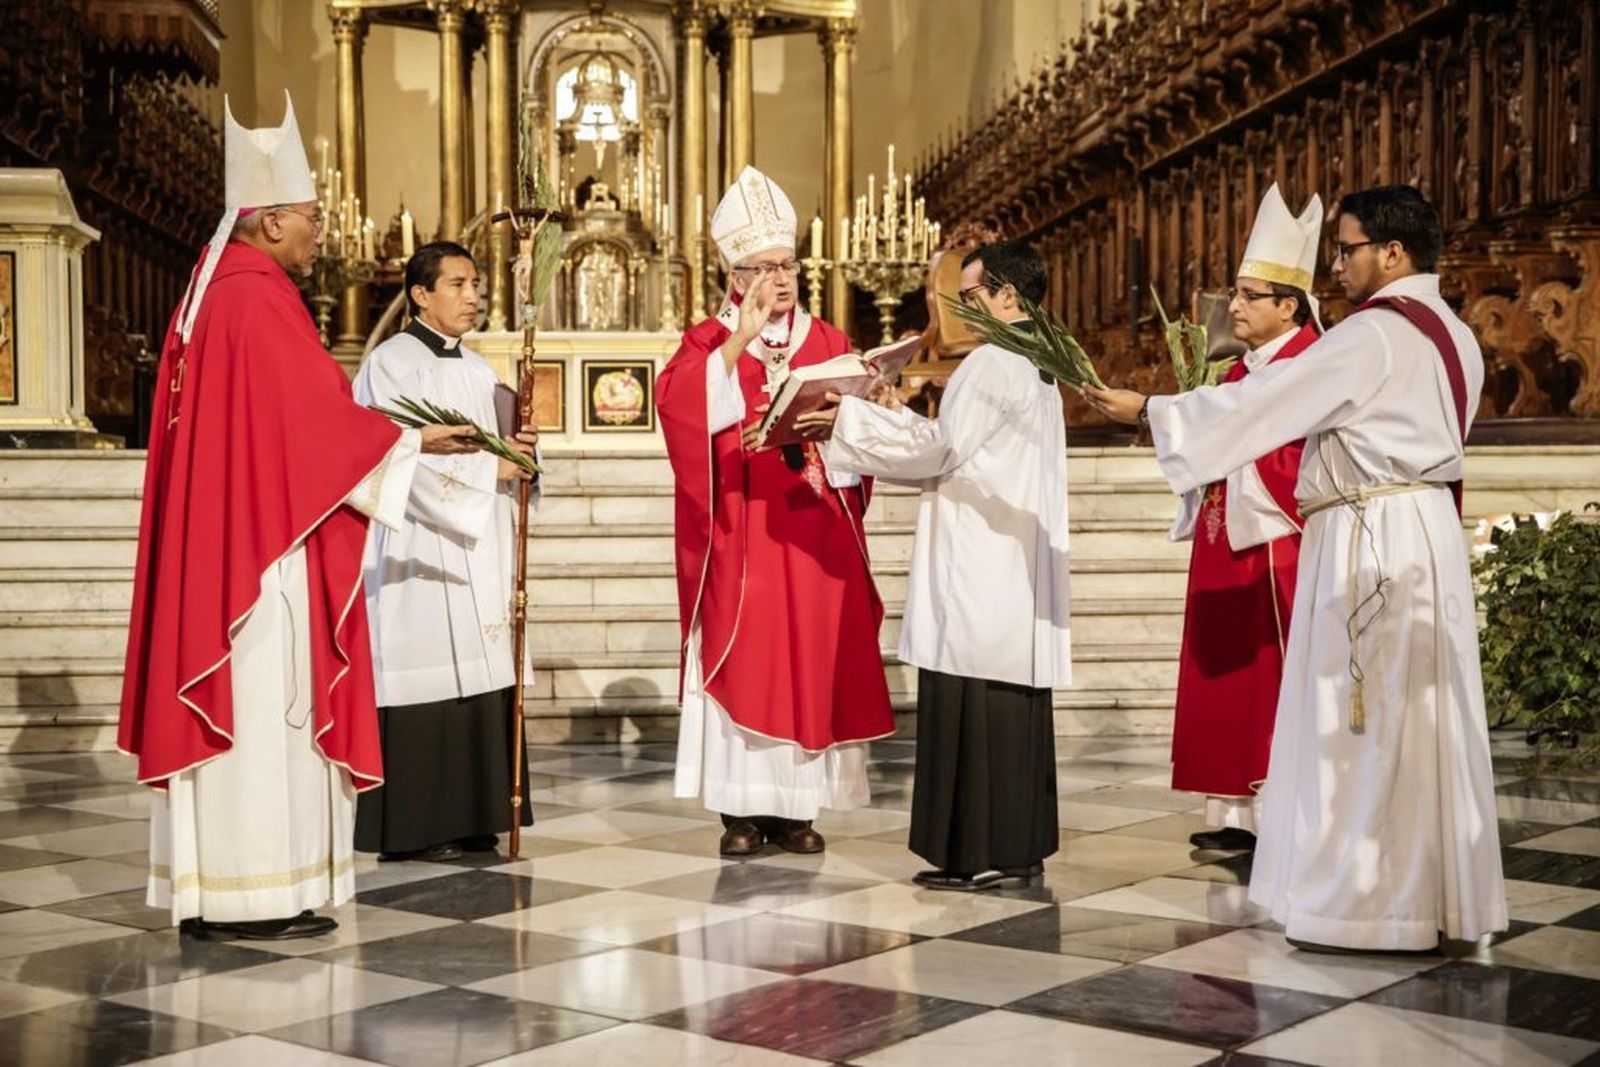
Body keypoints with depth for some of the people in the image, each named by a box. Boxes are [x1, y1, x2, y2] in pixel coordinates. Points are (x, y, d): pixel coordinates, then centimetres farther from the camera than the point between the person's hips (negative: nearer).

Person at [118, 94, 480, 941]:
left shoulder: (213, 295, 16)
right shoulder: (260, 301, -14)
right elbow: (317, 418, -16)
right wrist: (414, 440, -4)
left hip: (221, 538, 10)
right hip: (264, 542, -10)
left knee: (231, 705, 10)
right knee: (264, 708, -5)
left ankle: (214, 886, 15)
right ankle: (251, 894, 0)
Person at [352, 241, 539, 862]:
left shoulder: (477, 370, 18)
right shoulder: (392, 363, -6)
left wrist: (519, 449, -2)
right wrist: (486, 467, -14)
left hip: (478, 552, 8)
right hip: (420, 552, -8)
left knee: (476, 683, 5)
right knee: (425, 687, -9)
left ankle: (466, 820, 12)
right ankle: (410, 831, -2)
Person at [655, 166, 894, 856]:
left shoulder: (827, 342, 12)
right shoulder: (708, 341, 5)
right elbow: (678, 404, -15)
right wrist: (739, 342, -19)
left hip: (813, 535, 2)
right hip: (739, 534, -2)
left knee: (812, 660, 1)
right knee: (741, 660, -4)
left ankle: (797, 806, 10)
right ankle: (742, 810, 3)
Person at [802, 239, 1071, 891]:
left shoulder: (994, 362, -12)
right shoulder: (1033, 362, 19)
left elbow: (938, 450, -14)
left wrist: (849, 420, -8)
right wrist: (896, 418, 15)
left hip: (981, 574, -10)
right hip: (1015, 572, 10)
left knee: (973, 707, -6)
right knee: (1013, 708, 11)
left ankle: (982, 854, -3)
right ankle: (1020, 847, 15)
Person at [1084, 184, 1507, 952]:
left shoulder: (1371, 335, -14)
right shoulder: (1454, 337, 13)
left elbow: (1261, 401, -12)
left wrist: (1148, 410, -5)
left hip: (1371, 542, -9)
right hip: (1427, 531, 9)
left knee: (1366, 725, -3)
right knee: (1424, 718, 11)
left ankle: (1374, 904, 2)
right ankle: (1441, 894, 16)